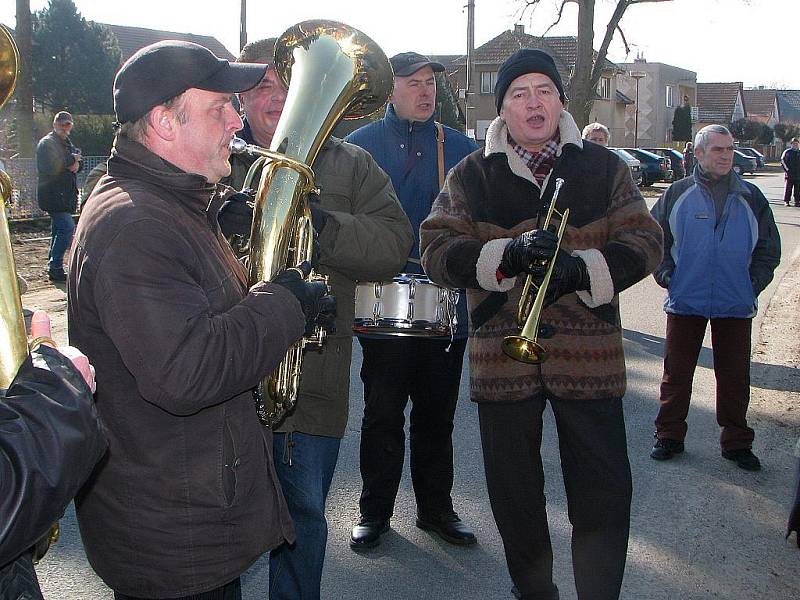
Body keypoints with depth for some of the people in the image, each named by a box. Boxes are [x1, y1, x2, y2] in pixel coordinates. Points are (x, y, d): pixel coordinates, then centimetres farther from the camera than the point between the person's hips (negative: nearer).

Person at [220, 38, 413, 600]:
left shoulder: (351, 166, 7)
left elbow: (393, 243, -6)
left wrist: (324, 225, -22)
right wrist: (216, 219, -25)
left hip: (313, 382, 1)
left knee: (303, 516, 14)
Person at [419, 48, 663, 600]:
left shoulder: (603, 167, 7)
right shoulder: (471, 175, 6)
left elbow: (645, 241, 1)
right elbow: (436, 249, -3)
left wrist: (581, 269, -17)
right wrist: (506, 255, -21)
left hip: (590, 355, 0)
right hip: (502, 356, 1)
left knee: (604, 493, 0)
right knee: (514, 491, 13)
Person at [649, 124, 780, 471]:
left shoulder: (750, 198, 6)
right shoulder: (677, 194, 2)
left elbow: (769, 247, 12)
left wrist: (754, 283, 2)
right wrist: (666, 275, -1)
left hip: (736, 305, 1)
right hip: (685, 302, -1)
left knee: (735, 376, 7)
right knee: (676, 372, 6)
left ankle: (737, 442, 20)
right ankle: (669, 436, 19)